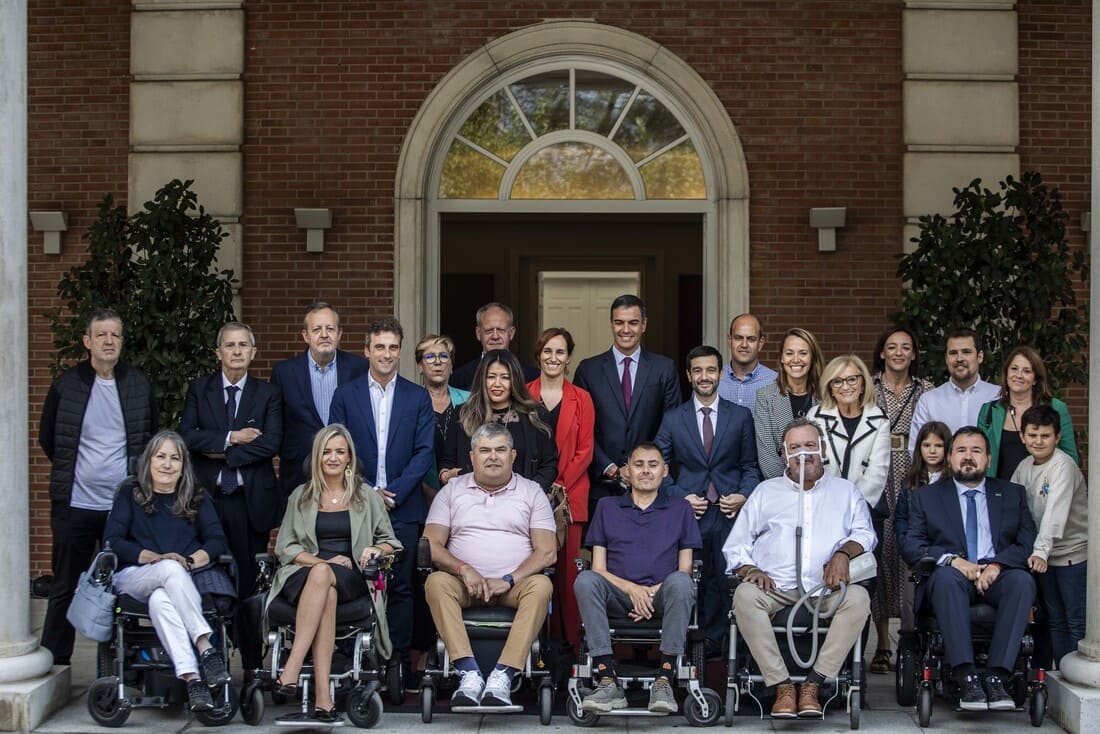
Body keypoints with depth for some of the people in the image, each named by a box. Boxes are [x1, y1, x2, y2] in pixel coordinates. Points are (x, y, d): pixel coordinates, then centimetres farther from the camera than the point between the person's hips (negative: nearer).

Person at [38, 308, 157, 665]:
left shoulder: (139, 386, 4)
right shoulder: (66, 385, 1)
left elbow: (151, 438, 15)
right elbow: (47, 438, 11)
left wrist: (137, 477, 8)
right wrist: (71, 471, 10)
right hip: (75, 503, -1)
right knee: (65, 588, 6)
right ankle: (53, 666, 14)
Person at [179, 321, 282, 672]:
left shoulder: (268, 394, 8)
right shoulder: (199, 389, 10)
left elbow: (272, 443, -6)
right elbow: (186, 435, -2)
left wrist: (222, 453, -8)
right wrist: (231, 438, -10)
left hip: (252, 501, 0)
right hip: (208, 498, 1)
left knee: (250, 581, 1)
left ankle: (252, 663, 7)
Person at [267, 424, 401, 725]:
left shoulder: (367, 497, 16)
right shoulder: (300, 496, 17)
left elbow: (391, 541, 18)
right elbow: (285, 547, 9)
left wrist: (377, 550, -7)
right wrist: (321, 561, -8)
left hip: (351, 578, 0)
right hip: (304, 573, 0)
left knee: (323, 576, -37)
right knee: (323, 583, -37)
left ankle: (290, 671, -45)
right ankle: (323, 697, -47)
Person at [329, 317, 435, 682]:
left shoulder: (418, 397, 9)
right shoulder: (345, 395, 8)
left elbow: (425, 451, 2)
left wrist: (395, 492, -9)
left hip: (403, 508, 0)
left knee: (401, 588, 1)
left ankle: (400, 661, 7)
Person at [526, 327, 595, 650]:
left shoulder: (581, 399, 8)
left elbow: (585, 450, 3)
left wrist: (560, 484, -8)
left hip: (570, 495, 0)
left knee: (567, 568, -3)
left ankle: (571, 644, 1)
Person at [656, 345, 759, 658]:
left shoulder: (741, 416, 8)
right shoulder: (673, 419, 8)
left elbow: (750, 466, 11)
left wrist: (744, 495, -5)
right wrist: (681, 497, -4)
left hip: (730, 513, 0)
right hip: (689, 512, 0)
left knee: (725, 581, -1)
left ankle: (714, 641, 10)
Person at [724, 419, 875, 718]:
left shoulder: (845, 490, 23)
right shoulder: (766, 491, 22)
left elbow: (865, 532, 10)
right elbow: (736, 545, 16)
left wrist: (843, 552, -12)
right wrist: (749, 569, -5)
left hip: (826, 590, 0)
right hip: (775, 588, 0)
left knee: (858, 597, -32)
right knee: (745, 595, -33)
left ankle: (812, 684, -28)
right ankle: (782, 686, -30)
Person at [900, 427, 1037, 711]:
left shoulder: (1012, 494, 19)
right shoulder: (926, 496, 16)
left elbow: (1028, 543, 6)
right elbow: (910, 546, 4)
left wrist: (997, 564, -13)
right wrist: (952, 560, -14)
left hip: (997, 575, 1)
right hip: (952, 576, -1)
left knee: (1022, 580, -33)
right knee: (946, 576, -36)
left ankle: (996, 677, -35)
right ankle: (966, 678, -41)